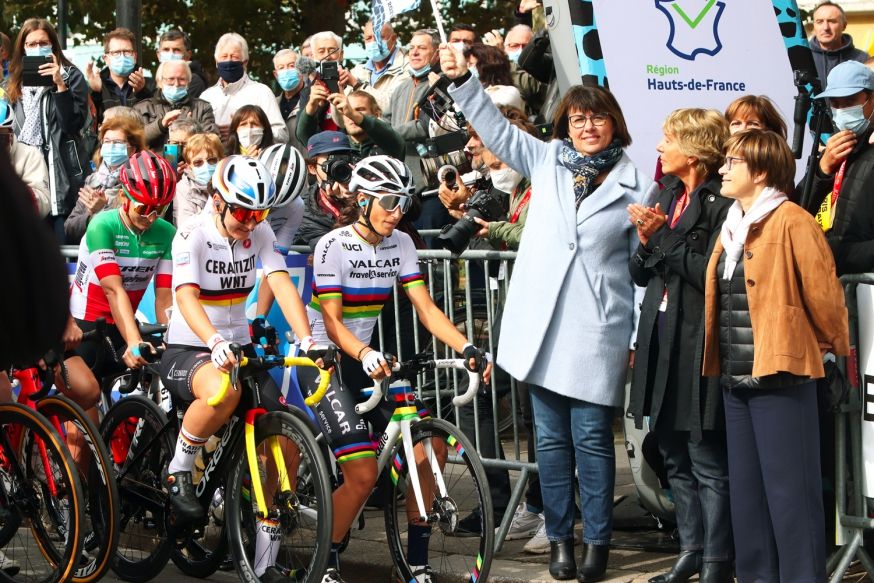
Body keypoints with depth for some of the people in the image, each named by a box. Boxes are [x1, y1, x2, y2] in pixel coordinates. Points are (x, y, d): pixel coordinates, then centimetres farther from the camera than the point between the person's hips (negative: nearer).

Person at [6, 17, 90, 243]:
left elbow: (75, 122, -10)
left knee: (60, 242, -6)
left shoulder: (71, 76, 2)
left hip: (61, 172, -4)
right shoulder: (15, 83, 17)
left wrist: (60, 85, -17)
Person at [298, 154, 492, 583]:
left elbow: (426, 309, -4)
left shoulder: (400, 244, 1)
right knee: (363, 474, -18)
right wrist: (366, 355, -39)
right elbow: (332, 322, -20)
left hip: (369, 360, 6)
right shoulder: (333, 246, -15)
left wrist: (467, 349, -19)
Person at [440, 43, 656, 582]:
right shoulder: (547, 162, 10)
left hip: (597, 331, -3)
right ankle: (560, 538, 17)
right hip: (542, 324, 3)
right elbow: (497, 129, 9)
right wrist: (462, 79, -3)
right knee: (551, 437, 8)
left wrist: (641, 338, -1)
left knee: (591, 438, -3)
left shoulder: (637, 188, 2)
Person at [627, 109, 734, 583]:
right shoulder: (665, 195, 14)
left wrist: (665, 237, -15)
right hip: (661, 341, 8)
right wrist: (646, 241, -5)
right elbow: (641, 274, 15)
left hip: (698, 344, -8)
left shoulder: (722, 202, -11)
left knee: (708, 461, -4)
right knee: (676, 458, 14)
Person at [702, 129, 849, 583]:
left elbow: (823, 292, -12)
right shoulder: (733, 226, 15)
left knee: (789, 490, -5)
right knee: (746, 489, 13)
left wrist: (832, 345, 0)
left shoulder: (791, 222, -12)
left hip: (780, 375, -9)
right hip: (735, 376, 9)